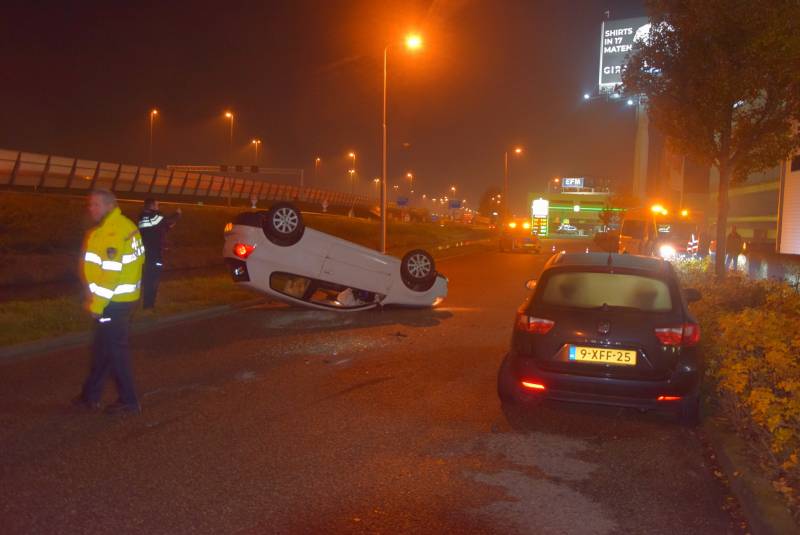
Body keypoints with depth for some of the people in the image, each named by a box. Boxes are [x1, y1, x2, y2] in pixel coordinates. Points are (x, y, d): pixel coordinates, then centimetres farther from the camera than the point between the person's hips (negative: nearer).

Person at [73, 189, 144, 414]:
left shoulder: (113, 233, -21)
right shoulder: (124, 226, 10)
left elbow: (111, 273, -25)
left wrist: (97, 304, -19)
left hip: (114, 302, -10)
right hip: (123, 298, 10)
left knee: (114, 349, 1)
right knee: (102, 347, 17)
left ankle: (128, 400, 10)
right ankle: (91, 395, 29)